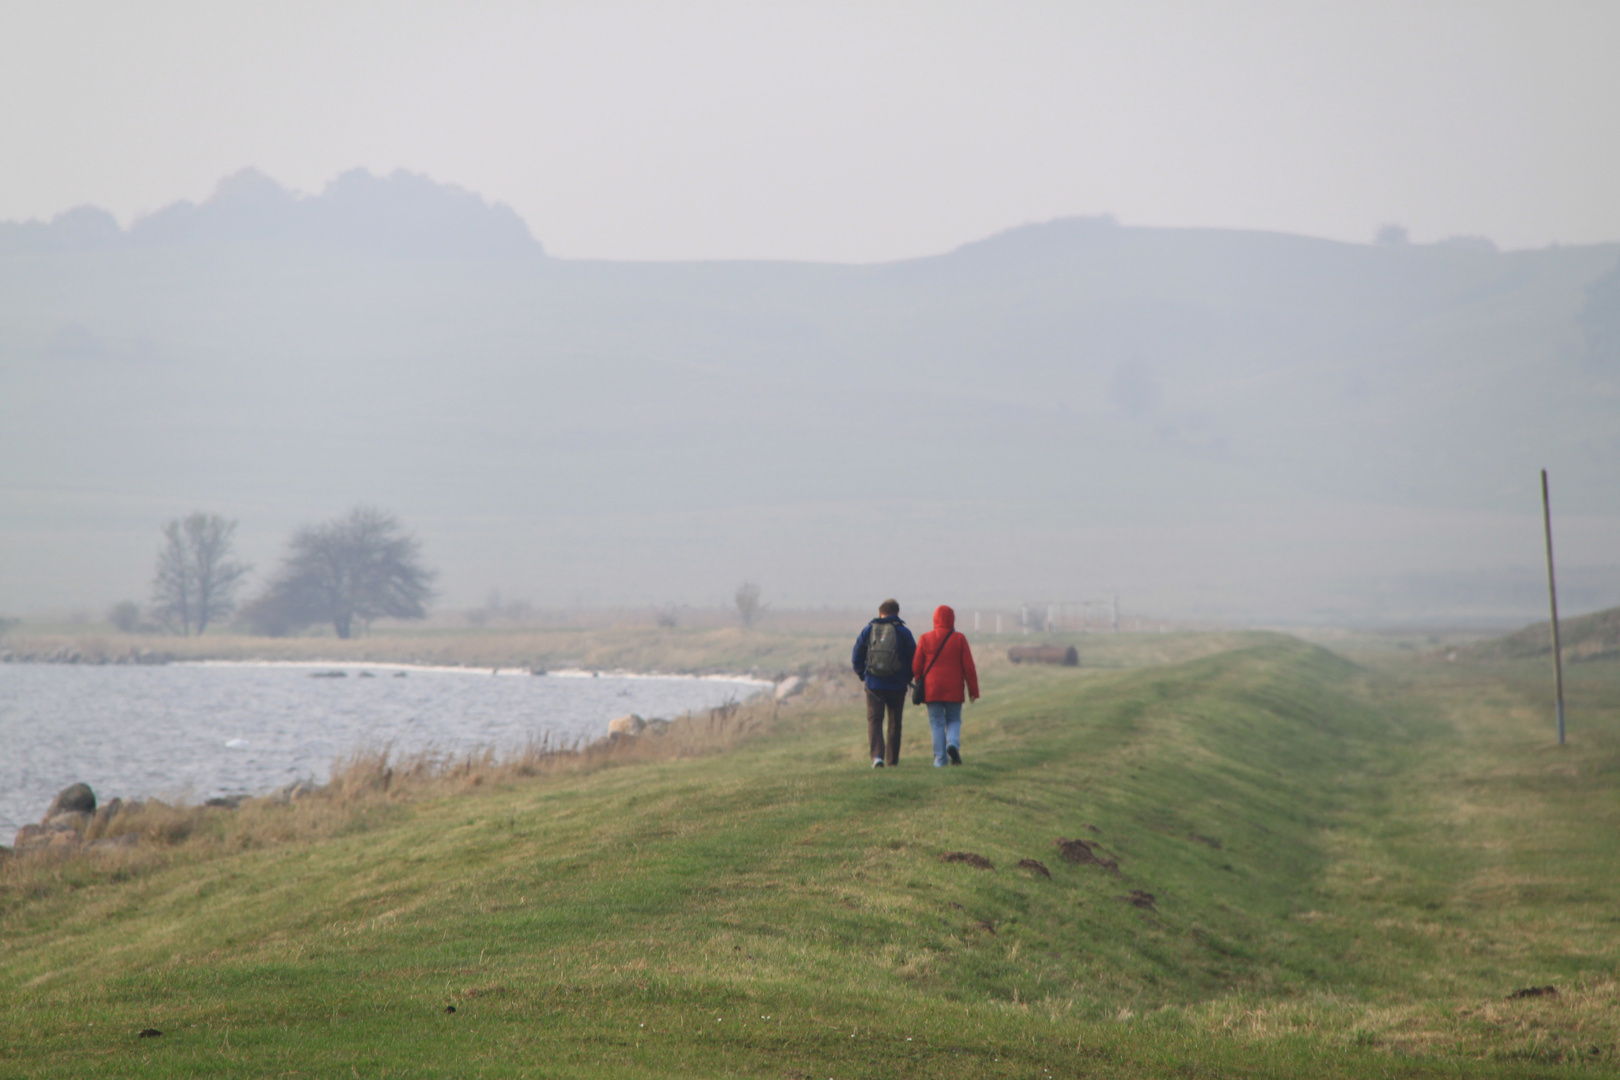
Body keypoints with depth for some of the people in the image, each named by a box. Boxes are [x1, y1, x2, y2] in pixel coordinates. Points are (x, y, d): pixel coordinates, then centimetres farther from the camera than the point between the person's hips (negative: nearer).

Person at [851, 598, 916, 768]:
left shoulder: (868, 630, 2)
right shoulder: (903, 632, -2)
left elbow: (857, 658, 4)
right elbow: (914, 659, 0)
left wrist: (863, 675, 18)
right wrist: (908, 678, 16)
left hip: (873, 684, 0)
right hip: (897, 685, 0)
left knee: (874, 720, 0)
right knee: (895, 722, 11)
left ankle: (877, 755, -20)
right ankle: (892, 760, 15)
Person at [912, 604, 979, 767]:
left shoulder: (925, 639, -1)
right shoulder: (959, 639, -2)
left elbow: (916, 667, 1)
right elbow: (968, 667, -2)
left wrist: (920, 683, 19)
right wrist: (973, 690, 4)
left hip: (932, 689, 0)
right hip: (954, 690, 0)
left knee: (937, 723, 5)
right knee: (954, 720, 12)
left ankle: (940, 758, -1)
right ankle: (953, 744, -15)